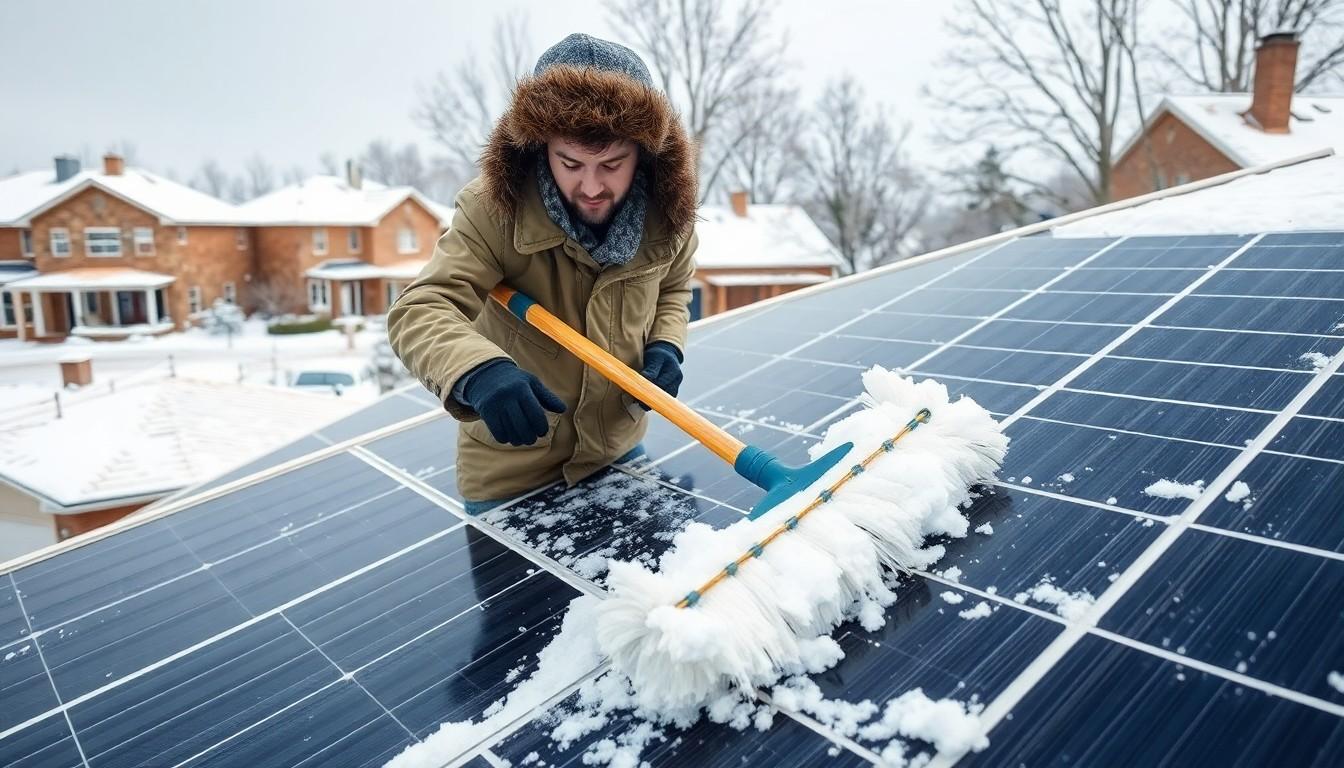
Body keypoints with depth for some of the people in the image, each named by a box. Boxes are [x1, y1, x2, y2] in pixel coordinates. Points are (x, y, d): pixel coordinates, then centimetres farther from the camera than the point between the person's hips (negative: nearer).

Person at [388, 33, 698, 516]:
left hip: (618, 451, 4)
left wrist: (665, 346, -13)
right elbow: (420, 312, -32)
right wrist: (480, 373, -52)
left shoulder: (668, 214, -13)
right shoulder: (493, 210, -25)